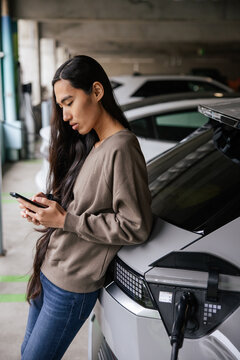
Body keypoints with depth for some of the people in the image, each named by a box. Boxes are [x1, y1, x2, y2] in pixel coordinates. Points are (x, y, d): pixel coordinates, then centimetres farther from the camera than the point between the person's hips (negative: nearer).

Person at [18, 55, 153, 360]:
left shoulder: (121, 148, -22)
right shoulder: (88, 144, 8)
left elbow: (135, 227, -23)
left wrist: (66, 220, -21)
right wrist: (49, 203, -1)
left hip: (71, 286, -9)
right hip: (47, 270, 9)